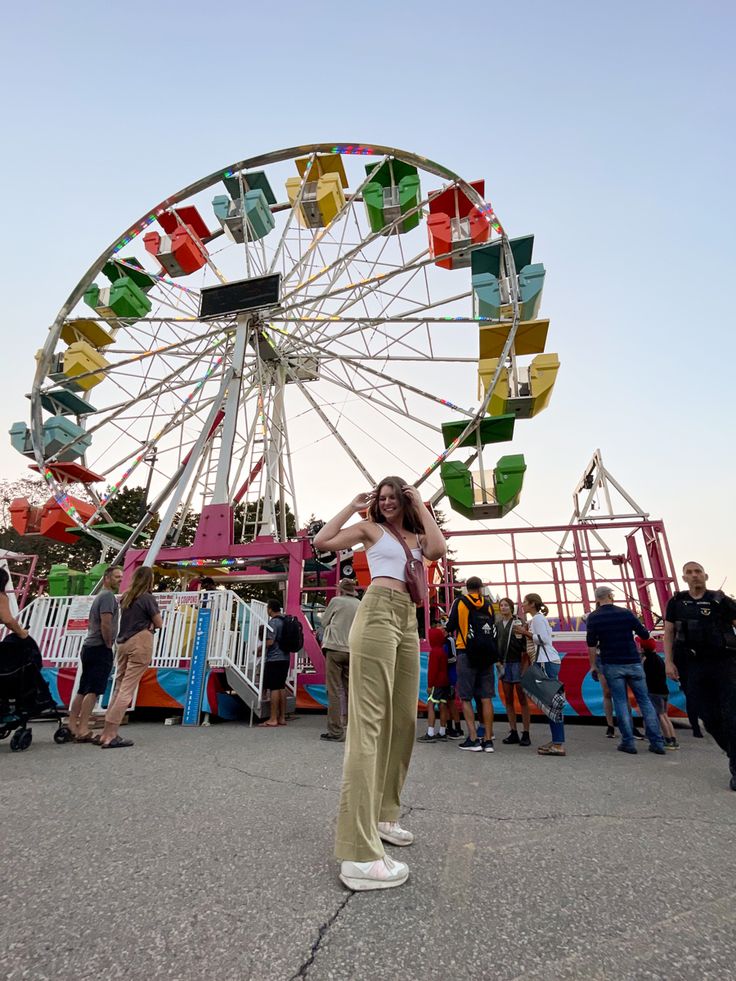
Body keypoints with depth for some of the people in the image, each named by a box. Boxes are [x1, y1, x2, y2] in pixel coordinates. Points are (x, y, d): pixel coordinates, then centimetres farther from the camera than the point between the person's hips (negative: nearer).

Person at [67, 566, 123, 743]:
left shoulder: (99, 596, 20)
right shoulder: (108, 596, -11)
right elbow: (106, 624, -21)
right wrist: (108, 644, -10)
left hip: (89, 647, 10)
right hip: (100, 649, -10)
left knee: (83, 689, 12)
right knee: (93, 690, -8)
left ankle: (72, 726, 17)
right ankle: (82, 729, -8)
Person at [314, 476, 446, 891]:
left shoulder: (416, 536, 20)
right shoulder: (370, 528, 9)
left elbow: (439, 550, -4)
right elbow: (322, 542, -3)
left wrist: (421, 506, 4)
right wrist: (353, 506, 4)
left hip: (408, 623, 7)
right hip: (378, 613, -7)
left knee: (403, 720, 12)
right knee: (369, 722, -12)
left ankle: (383, 815, 29)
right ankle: (359, 854, -12)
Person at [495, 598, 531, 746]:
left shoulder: (518, 622, -4)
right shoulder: (497, 625, 10)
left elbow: (525, 646, -6)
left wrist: (525, 665, -10)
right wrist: (497, 661, 6)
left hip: (517, 662, -5)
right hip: (504, 664, 5)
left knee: (522, 699, 1)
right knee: (508, 700, 9)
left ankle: (525, 734, 7)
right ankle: (513, 733, 17)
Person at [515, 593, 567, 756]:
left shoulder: (537, 618, -7)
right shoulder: (539, 618, 21)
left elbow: (543, 639, -17)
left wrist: (525, 632, -10)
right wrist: (526, 633, 14)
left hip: (547, 661, -10)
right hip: (549, 661, 10)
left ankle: (559, 745, -11)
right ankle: (557, 741, 12)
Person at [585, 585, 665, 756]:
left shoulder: (593, 617, -3)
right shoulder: (626, 613, 1)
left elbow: (591, 644, -4)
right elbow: (645, 635, 8)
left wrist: (593, 666, 5)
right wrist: (638, 626, 29)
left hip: (612, 665, -1)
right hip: (633, 663, 2)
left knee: (621, 702, 4)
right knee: (644, 700, 10)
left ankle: (628, 742, 3)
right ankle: (657, 742, 11)